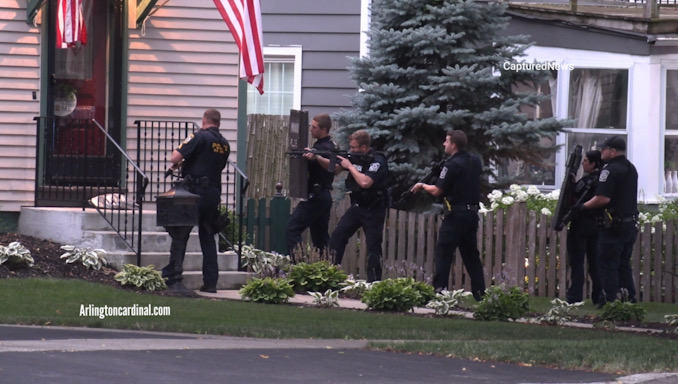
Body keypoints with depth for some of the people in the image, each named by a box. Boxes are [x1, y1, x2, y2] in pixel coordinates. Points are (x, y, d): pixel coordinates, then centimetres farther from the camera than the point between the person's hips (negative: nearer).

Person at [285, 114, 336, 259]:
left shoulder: (324, 147, -15)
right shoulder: (330, 145, 16)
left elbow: (329, 165, -31)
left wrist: (315, 157, -47)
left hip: (315, 196, -11)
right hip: (323, 196, 11)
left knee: (292, 229, -13)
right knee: (320, 236, 14)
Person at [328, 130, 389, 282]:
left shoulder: (378, 161, -18)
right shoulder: (356, 157, 3)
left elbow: (365, 182, -31)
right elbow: (333, 168, 11)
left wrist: (350, 166, -21)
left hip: (373, 211, -7)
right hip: (356, 207, 7)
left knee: (373, 247, -4)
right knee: (337, 237, -1)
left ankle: (374, 282, 1)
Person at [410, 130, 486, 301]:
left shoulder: (452, 165, -13)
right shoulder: (475, 161, 9)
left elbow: (436, 191, -14)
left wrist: (422, 186, 4)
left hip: (456, 215, -7)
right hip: (472, 213, 7)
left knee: (443, 252, -4)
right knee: (471, 254, 13)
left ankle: (439, 289, -10)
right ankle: (479, 292, 11)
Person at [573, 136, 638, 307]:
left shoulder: (610, 170, -15)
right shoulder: (631, 169, 14)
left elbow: (603, 198, -22)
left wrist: (582, 207, -10)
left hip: (613, 225, -9)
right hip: (630, 222, 9)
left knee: (608, 264, -3)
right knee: (624, 264, 15)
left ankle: (611, 300, -5)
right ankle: (629, 299, 14)